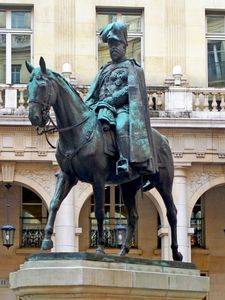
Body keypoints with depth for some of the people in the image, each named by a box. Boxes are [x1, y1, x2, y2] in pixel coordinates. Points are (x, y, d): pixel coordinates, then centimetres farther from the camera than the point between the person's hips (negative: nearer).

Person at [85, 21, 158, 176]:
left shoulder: (131, 67, 11)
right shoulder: (105, 69, 28)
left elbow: (130, 90, -5)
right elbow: (93, 93, 22)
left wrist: (109, 100, -14)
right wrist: (89, 107, 0)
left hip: (122, 108, -6)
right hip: (103, 108, 6)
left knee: (122, 125, -38)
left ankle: (124, 163, -46)